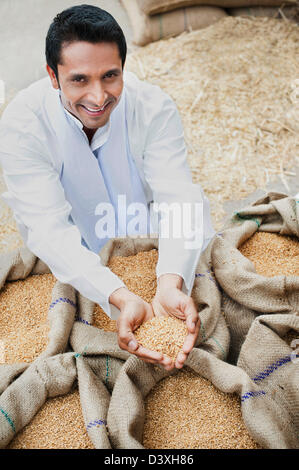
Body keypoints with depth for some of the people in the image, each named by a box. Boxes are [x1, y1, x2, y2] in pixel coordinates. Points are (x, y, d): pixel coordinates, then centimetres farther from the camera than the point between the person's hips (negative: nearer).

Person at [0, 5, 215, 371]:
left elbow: (178, 199, -30)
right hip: (74, 269, -3)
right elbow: (51, 230, -33)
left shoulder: (154, 108, -21)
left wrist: (170, 285, -50)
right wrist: (123, 299, -49)